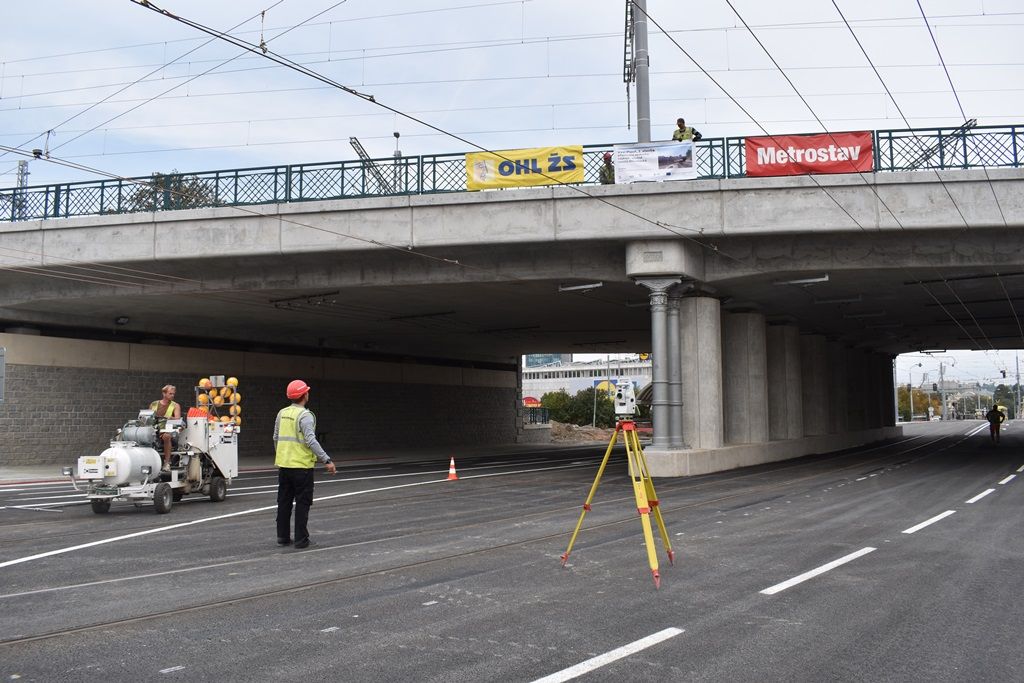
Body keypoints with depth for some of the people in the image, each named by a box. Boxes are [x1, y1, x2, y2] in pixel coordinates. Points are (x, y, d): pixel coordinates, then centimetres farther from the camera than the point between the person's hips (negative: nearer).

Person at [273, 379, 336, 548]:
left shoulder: (282, 413, 9)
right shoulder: (305, 415, -13)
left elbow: (276, 438, 17)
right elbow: (310, 441, -22)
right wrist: (327, 460, -21)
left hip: (283, 464, 7)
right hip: (302, 465, -7)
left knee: (284, 502, 13)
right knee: (302, 503, 0)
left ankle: (282, 537, 18)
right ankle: (301, 539, 1)